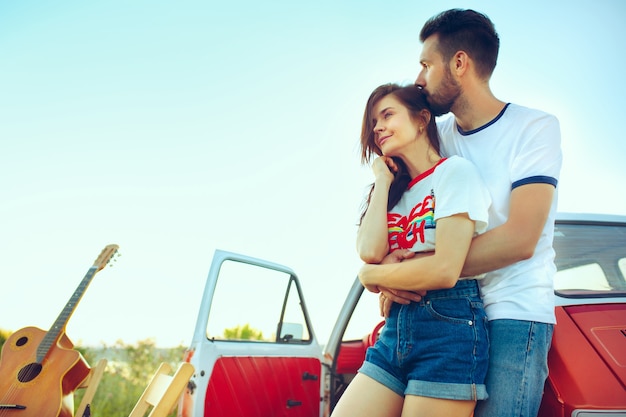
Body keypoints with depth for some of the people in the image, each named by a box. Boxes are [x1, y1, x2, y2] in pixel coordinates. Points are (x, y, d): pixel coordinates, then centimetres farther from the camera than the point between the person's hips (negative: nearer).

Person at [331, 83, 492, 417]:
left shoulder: (455, 171, -4)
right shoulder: (398, 190, 17)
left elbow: (445, 270, -16)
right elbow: (370, 252, -3)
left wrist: (370, 275, -2)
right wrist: (383, 182, 5)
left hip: (448, 329, -6)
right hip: (396, 330, 7)